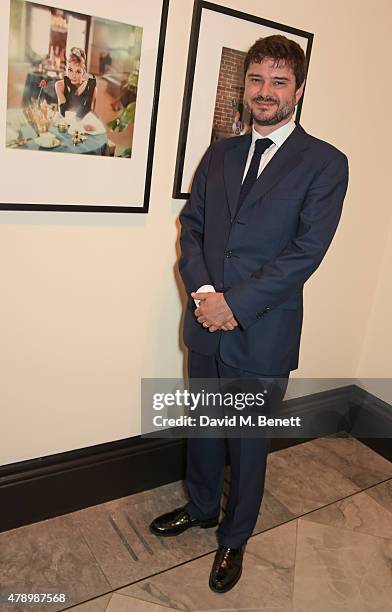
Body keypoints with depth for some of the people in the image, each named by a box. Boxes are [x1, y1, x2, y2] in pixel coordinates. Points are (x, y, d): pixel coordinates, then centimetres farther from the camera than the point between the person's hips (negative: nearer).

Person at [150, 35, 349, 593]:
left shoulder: (325, 163, -6)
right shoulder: (219, 154, 10)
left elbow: (306, 251, -14)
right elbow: (191, 224, 5)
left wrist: (235, 303, -19)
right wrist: (203, 290, -12)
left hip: (262, 335, -4)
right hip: (207, 325, 5)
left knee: (249, 446, 13)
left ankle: (234, 539, 39)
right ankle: (201, 508, 48)